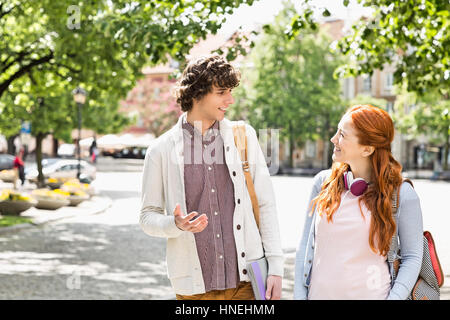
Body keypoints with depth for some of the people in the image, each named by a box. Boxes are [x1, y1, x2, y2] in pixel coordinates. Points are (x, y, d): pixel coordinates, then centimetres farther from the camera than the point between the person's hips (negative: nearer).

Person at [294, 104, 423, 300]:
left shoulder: (402, 195, -8)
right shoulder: (323, 182, 1)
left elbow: (412, 257, -1)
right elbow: (305, 245, 6)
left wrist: (394, 297, -13)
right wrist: (299, 295, 1)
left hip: (371, 294, -3)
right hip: (319, 293, 3)